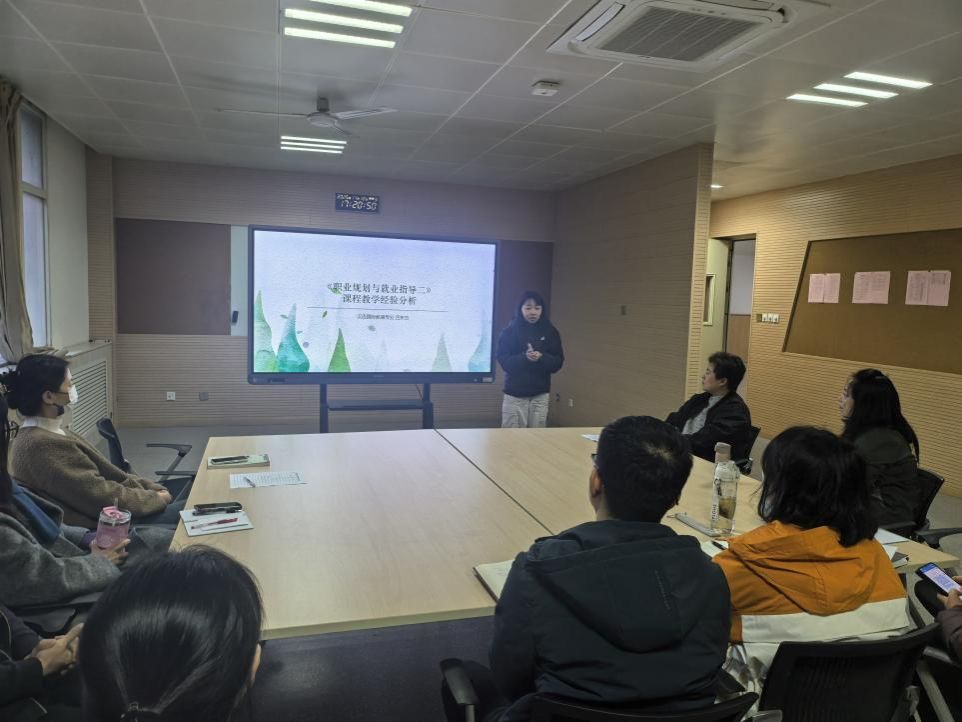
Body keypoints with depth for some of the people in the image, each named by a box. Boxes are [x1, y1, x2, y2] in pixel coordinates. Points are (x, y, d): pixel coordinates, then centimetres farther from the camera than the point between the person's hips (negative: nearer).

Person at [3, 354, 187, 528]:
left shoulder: (47, 433, 6)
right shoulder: (44, 444, -25)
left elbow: (103, 472, 7)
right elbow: (101, 496, -22)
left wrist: (153, 489, 1)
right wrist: (155, 498, -10)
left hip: (105, 513, 10)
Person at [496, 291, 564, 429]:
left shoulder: (550, 332, 3)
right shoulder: (509, 332, -2)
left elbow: (558, 362, 1)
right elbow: (504, 361, -8)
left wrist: (541, 358, -18)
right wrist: (524, 357, -24)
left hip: (540, 395, 2)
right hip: (514, 394, -2)